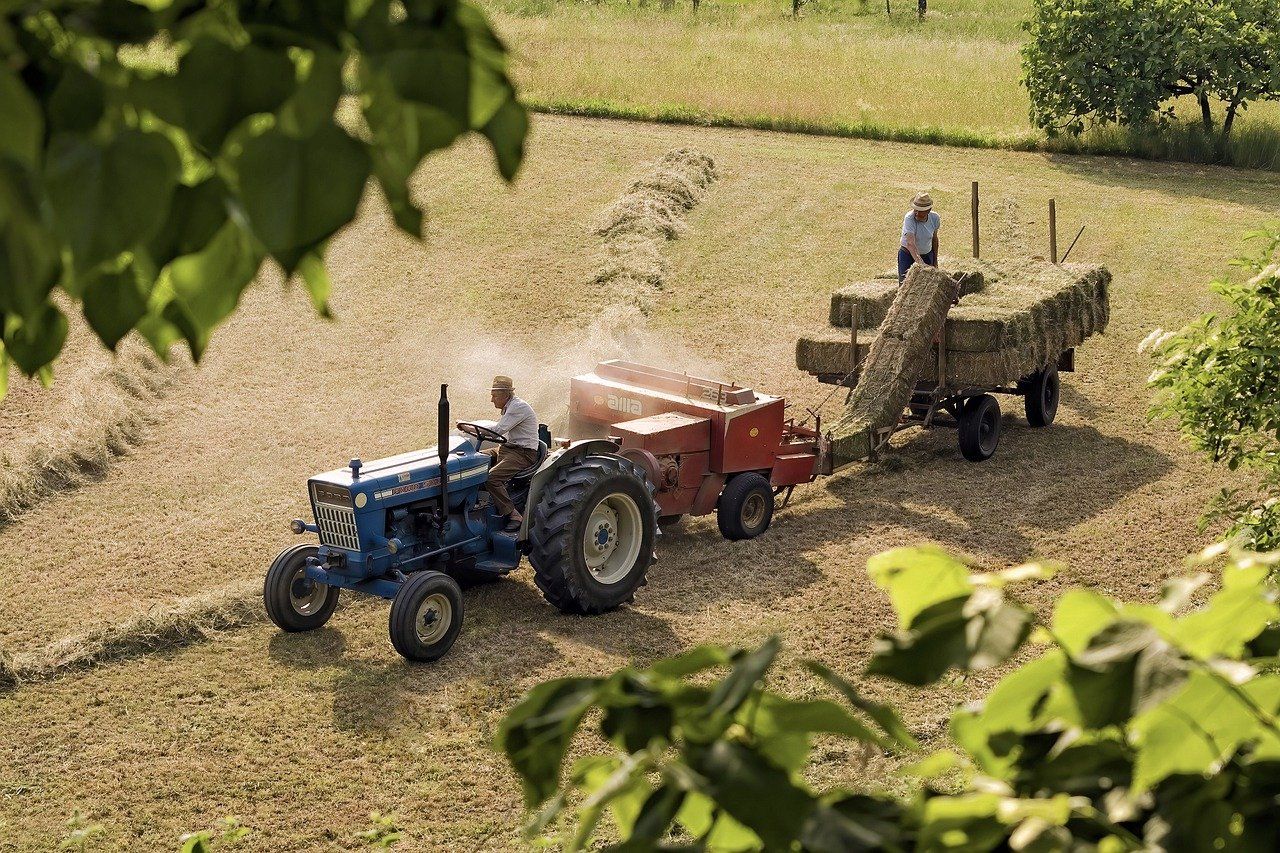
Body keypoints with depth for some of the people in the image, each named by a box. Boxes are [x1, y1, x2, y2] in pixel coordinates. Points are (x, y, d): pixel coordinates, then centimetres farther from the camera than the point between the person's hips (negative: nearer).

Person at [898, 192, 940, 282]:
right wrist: (920, 263, -50)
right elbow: (910, 244, -37)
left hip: (927, 255, 4)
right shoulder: (909, 218, -25)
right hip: (908, 255, -4)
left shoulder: (934, 218, -10)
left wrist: (935, 260, 15)